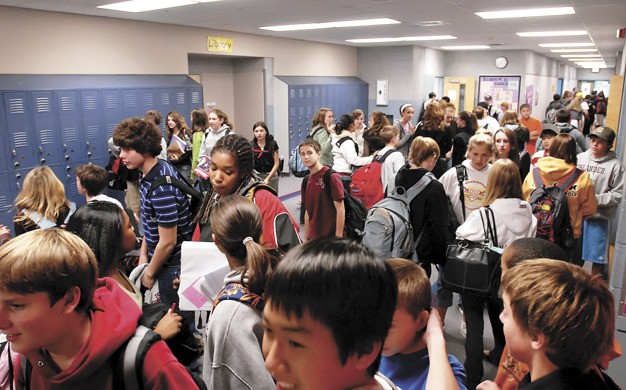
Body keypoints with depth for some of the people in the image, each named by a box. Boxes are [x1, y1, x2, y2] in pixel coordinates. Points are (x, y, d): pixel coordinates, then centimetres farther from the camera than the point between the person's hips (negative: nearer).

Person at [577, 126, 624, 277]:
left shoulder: (615, 165, -8)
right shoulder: (579, 158, 2)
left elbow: (618, 194, -9)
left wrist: (595, 199, -18)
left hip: (599, 216, -4)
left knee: (597, 256, 6)